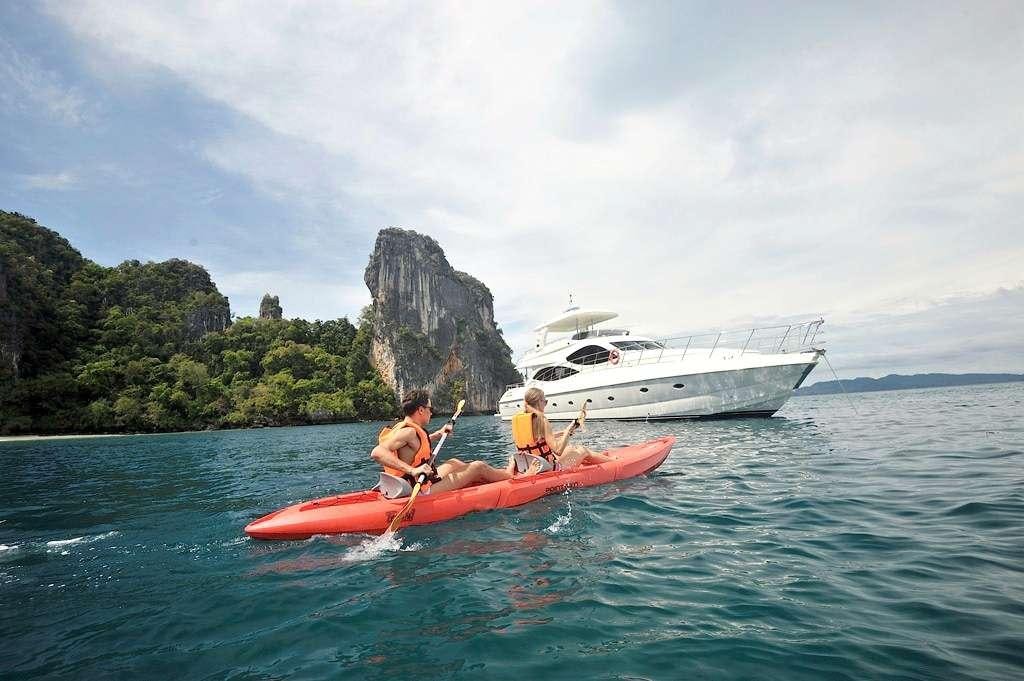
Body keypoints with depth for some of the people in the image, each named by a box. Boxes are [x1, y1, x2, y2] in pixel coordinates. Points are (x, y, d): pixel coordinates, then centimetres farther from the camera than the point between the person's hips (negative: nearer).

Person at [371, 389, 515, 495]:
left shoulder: (400, 427, 6)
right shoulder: (408, 431, -23)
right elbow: (376, 453, -38)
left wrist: (438, 434, 31)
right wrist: (412, 470, -43)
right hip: (423, 491, -10)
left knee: (454, 463, 29)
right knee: (478, 466, 3)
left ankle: (492, 478, 45)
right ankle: (508, 474, 31)